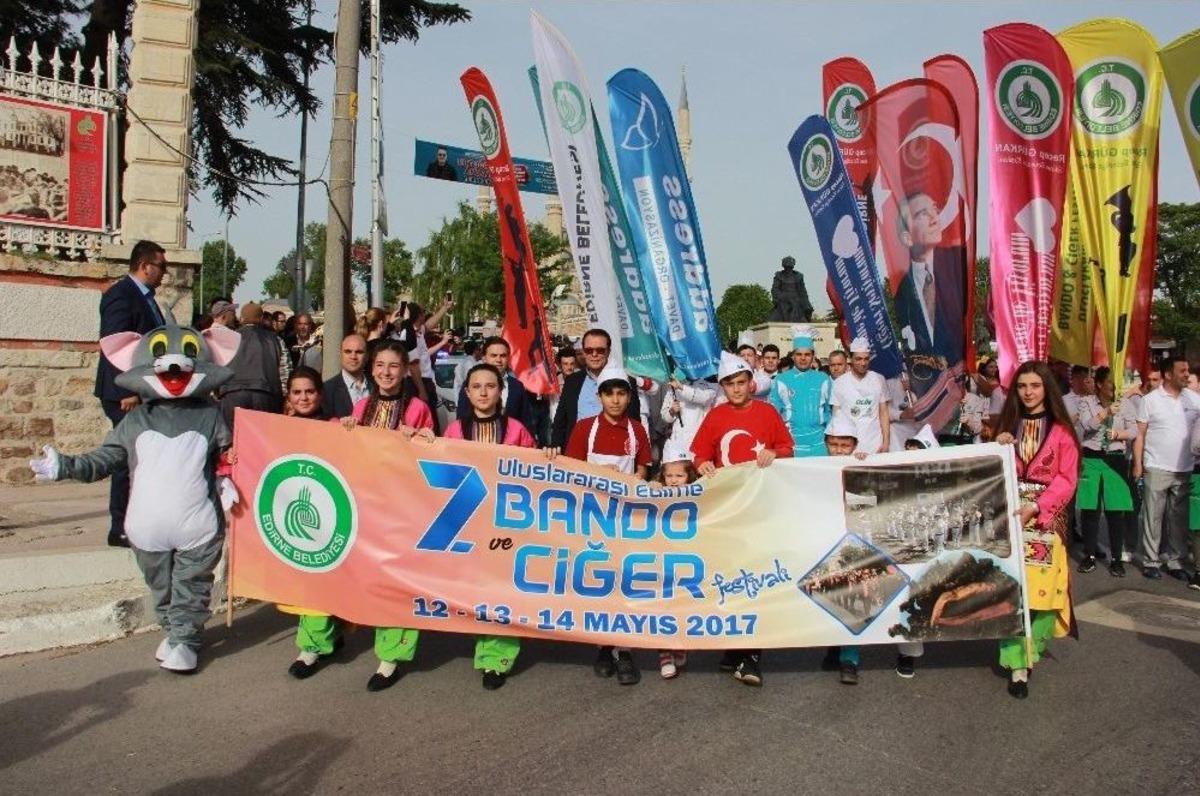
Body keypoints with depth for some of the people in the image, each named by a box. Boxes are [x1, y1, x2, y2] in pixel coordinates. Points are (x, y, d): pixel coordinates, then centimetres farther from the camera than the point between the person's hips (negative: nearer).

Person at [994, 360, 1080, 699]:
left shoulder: (1061, 429, 2)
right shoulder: (1008, 424, 12)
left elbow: (1067, 479, -4)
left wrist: (1035, 508, -15)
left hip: (1046, 516, -2)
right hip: (1009, 514, 2)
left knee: (1041, 587, -6)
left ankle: (1028, 652, 12)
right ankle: (1018, 665, -3)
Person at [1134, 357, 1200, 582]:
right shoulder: (1151, 400, -2)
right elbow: (1140, 435, -1)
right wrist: (1138, 464, -5)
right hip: (1157, 469, -3)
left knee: (1179, 519, 10)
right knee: (1153, 518, 3)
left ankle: (1175, 561, 20)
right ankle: (1151, 561, 11)